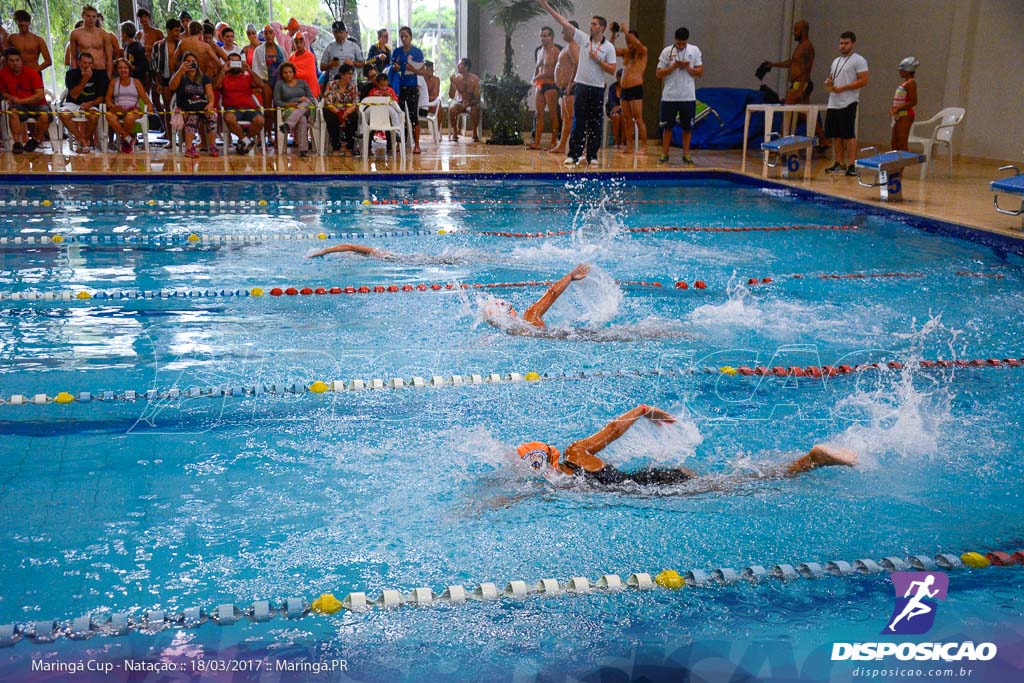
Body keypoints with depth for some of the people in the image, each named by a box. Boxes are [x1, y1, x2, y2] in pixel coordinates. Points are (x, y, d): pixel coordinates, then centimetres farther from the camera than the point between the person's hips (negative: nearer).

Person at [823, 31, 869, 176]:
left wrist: (842, 88, -18)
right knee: (835, 135, 8)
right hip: (833, 104, 8)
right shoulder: (836, 61, 20)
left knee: (849, 135, -10)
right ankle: (839, 164, 15)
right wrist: (828, 83, 2)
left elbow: (863, 81, -12)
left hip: (848, 104, -8)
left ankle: (852, 165, -8)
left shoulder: (858, 60, -4)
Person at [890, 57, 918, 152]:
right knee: (895, 143, 14)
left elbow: (913, 102, -19)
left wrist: (898, 108, -21)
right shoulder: (905, 83, 16)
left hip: (905, 115, -10)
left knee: (902, 143, -9)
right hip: (899, 115, 10)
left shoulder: (910, 83, -12)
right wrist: (893, 108, 5)